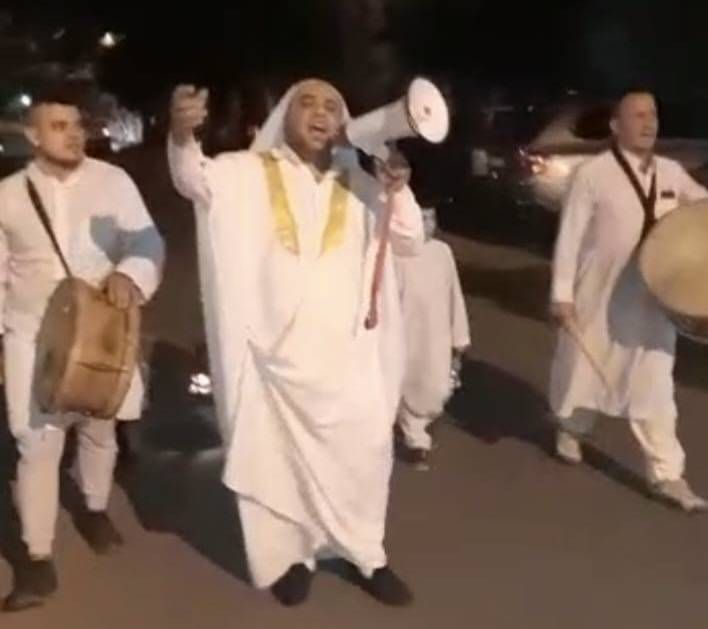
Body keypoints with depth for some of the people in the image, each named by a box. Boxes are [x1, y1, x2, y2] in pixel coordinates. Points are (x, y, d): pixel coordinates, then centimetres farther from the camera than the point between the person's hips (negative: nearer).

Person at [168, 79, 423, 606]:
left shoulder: (358, 185, 9)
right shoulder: (250, 172, -1)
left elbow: (410, 243, 4)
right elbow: (195, 180, -19)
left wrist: (398, 189, -14)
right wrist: (182, 136, -41)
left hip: (346, 352, 3)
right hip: (276, 349, -2)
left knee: (362, 453, 8)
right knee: (279, 455, 7)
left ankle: (366, 553, 26)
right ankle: (291, 553, 25)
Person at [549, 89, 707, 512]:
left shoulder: (671, 173, 2)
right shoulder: (594, 174, -12)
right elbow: (570, 236, -11)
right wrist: (562, 293, -14)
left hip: (652, 299, 3)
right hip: (599, 294, -3)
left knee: (654, 383, 3)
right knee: (584, 367, 16)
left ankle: (667, 475, 8)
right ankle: (571, 429, 44)